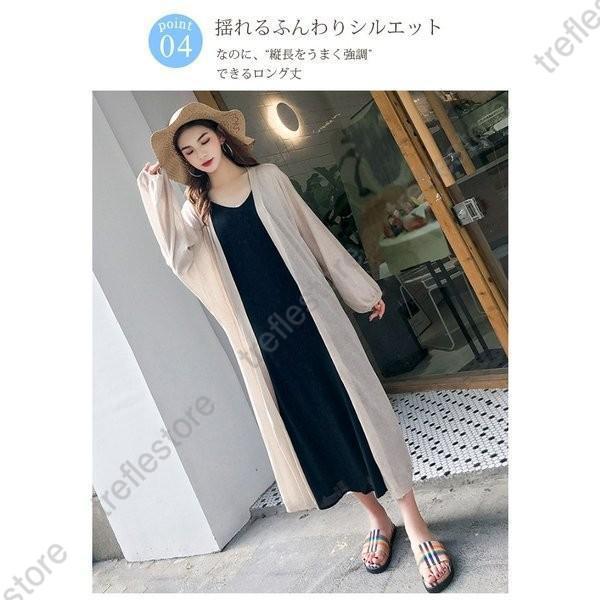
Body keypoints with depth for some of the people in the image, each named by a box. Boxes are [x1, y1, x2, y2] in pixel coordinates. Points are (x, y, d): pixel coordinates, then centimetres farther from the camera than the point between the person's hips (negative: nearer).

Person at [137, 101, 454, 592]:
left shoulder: (268, 178, 6)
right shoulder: (197, 207, 8)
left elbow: (317, 235, 8)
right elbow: (180, 259, -12)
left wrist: (363, 289, 10)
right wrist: (154, 190, -11)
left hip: (308, 314, -1)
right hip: (262, 334, 2)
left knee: (356, 409, 1)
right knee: (312, 427, 8)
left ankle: (414, 522, 16)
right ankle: (378, 518, 28)